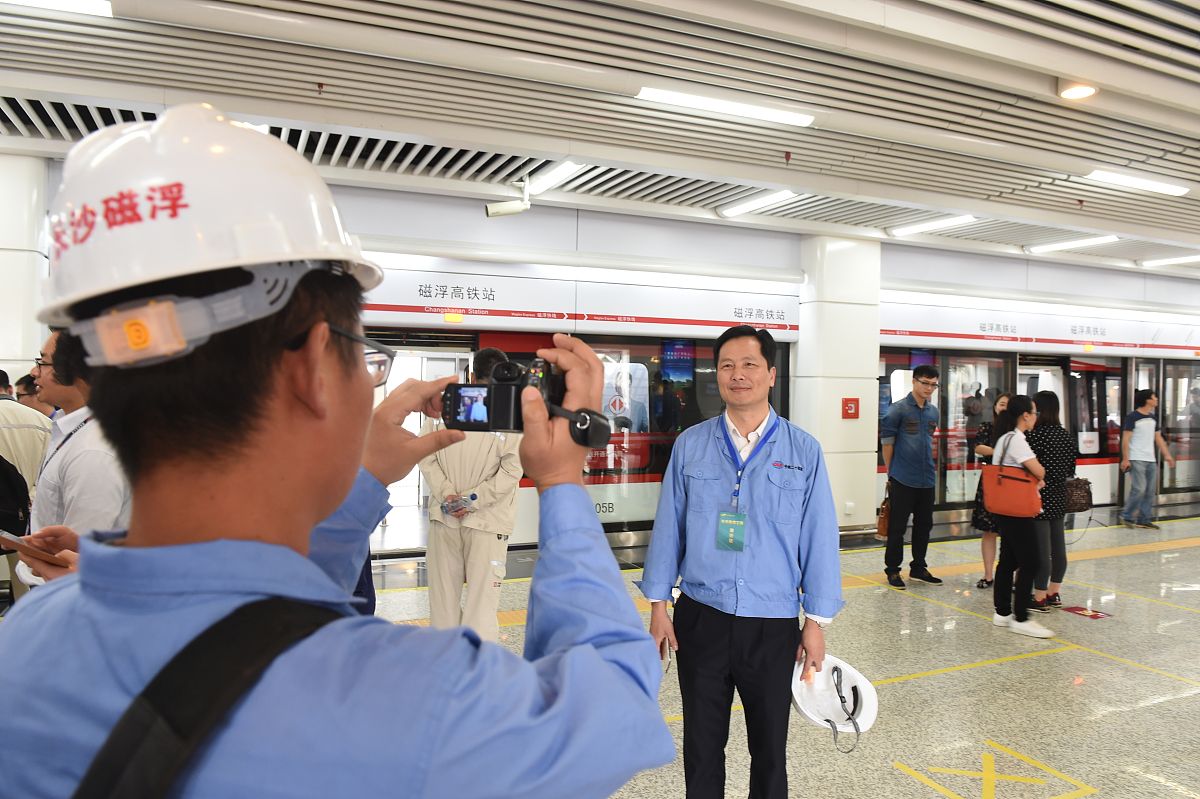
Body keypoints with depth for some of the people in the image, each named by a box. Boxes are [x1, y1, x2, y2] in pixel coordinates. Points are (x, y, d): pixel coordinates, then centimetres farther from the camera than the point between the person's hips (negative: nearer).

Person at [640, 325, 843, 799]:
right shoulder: (690, 445, -1)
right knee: (701, 745, 16)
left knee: (770, 748, 16)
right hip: (700, 617, 1)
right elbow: (668, 527, 1)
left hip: (772, 623, 0)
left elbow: (819, 539, -2)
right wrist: (658, 606, 1)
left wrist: (816, 621, -2)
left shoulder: (803, 451, -4)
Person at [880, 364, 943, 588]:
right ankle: (893, 570, 12)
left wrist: (928, 467, 17)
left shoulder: (933, 411, 10)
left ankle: (918, 567, 28)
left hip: (927, 480, 6)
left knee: (924, 525, 14)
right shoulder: (898, 409, -9)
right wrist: (891, 471, -2)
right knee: (897, 527, 0)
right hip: (902, 480, -6)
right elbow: (887, 442, -6)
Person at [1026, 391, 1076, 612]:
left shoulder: (1033, 435, -16)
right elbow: (1071, 467, 12)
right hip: (1059, 497, 8)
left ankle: (1040, 598, 4)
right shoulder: (1065, 434, 6)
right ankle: (1054, 593, 26)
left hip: (1040, 497, -8)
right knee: (1058, 546, 14)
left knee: (1041, 548, -3)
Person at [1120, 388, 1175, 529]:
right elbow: (1125, 439, -10)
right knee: (1139, 489, -12)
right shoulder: (1132, 417, -8)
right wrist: (1125, 459, -14)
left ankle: (1144, 520, 13)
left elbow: (1158, 438, 20)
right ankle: (1127, 516, 3)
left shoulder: (1153, 418, 14)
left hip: (1151, 460, 7)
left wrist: (1167, 455, 13)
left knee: (1150, 491, 6)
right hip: (1136, 460, -7)